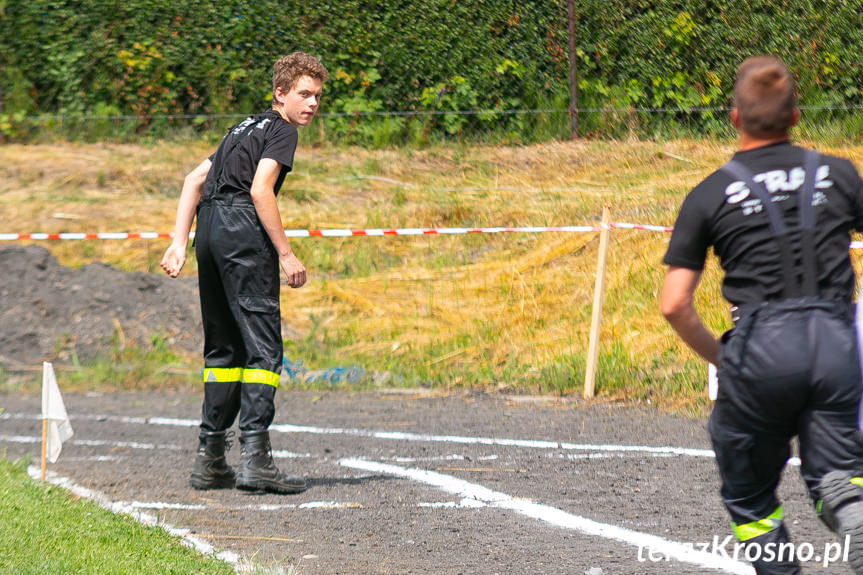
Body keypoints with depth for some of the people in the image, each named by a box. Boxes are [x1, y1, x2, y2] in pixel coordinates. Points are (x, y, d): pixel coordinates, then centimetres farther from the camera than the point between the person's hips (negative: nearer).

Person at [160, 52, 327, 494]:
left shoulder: (247, 127, 27)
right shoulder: (282, 130, 0)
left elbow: (195, 179, 25)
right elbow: (260, 190, -14)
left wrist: (179, 242, 20)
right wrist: (286, 254, -12)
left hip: (209, 230, 9)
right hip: (242, 231, -9)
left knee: (224, 348, 15)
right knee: (262, 346, -11)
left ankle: (210, 459, 15)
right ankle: (254, 455, -21)